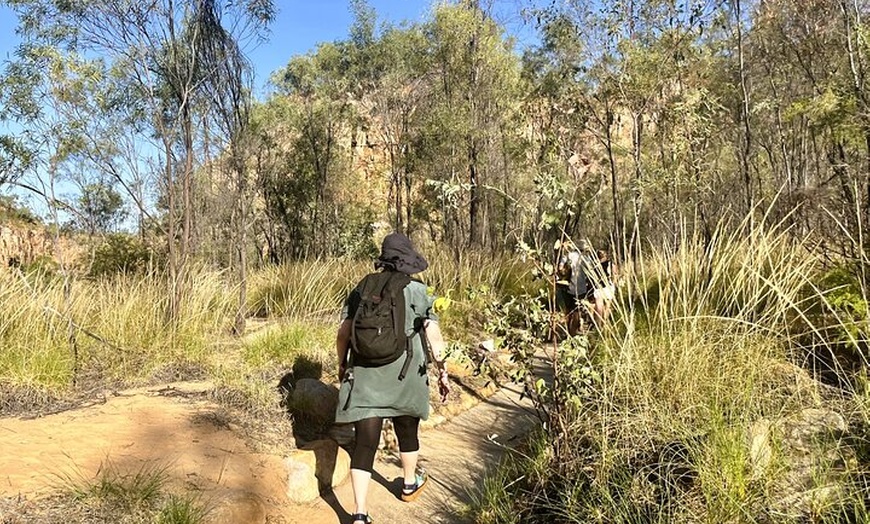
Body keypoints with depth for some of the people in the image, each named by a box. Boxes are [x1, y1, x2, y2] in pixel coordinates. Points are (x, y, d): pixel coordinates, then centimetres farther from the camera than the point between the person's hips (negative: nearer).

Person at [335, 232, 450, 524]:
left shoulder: (360, 291, 2)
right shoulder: (417, 292, -6)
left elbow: (343, 334, 3)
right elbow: (434, 338, -9)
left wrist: (342, 365, 18)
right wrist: (442, 373, 1)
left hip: (364, 379, 1)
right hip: (404, 379, -1)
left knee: (365, 443, 4)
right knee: (407, 432, 22)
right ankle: (410, 484, 44)